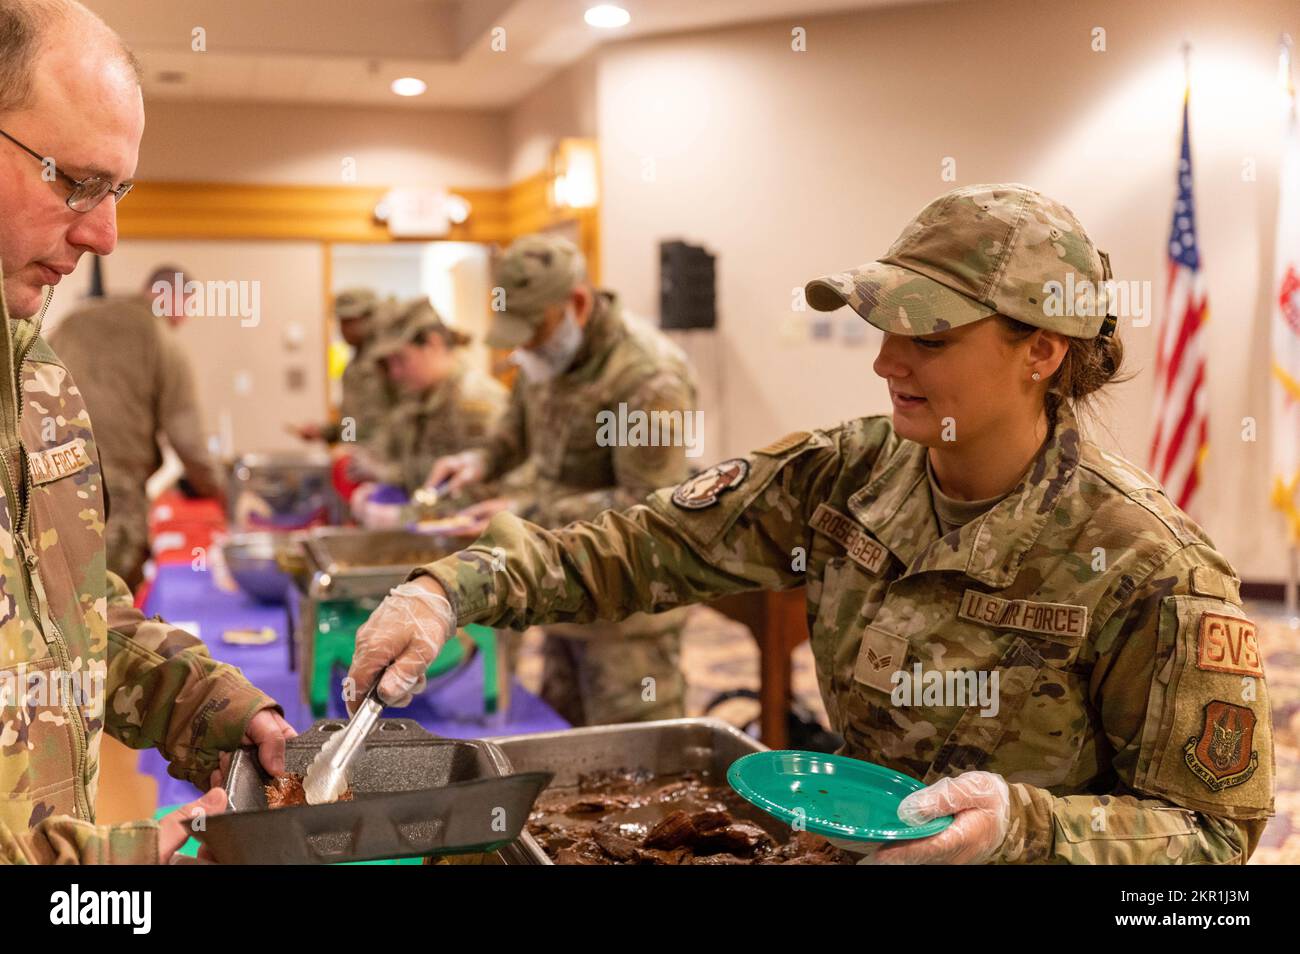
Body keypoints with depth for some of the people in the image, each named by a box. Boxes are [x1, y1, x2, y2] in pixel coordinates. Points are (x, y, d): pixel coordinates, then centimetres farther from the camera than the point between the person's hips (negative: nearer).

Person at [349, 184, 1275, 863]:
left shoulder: (1155, 569, -20)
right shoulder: (847, 475, -7)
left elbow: (1212, 832, -13)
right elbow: (646, 545, -8)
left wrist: (1026, 824, -29)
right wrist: (453, 588, -21)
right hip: (851, 841, 3)